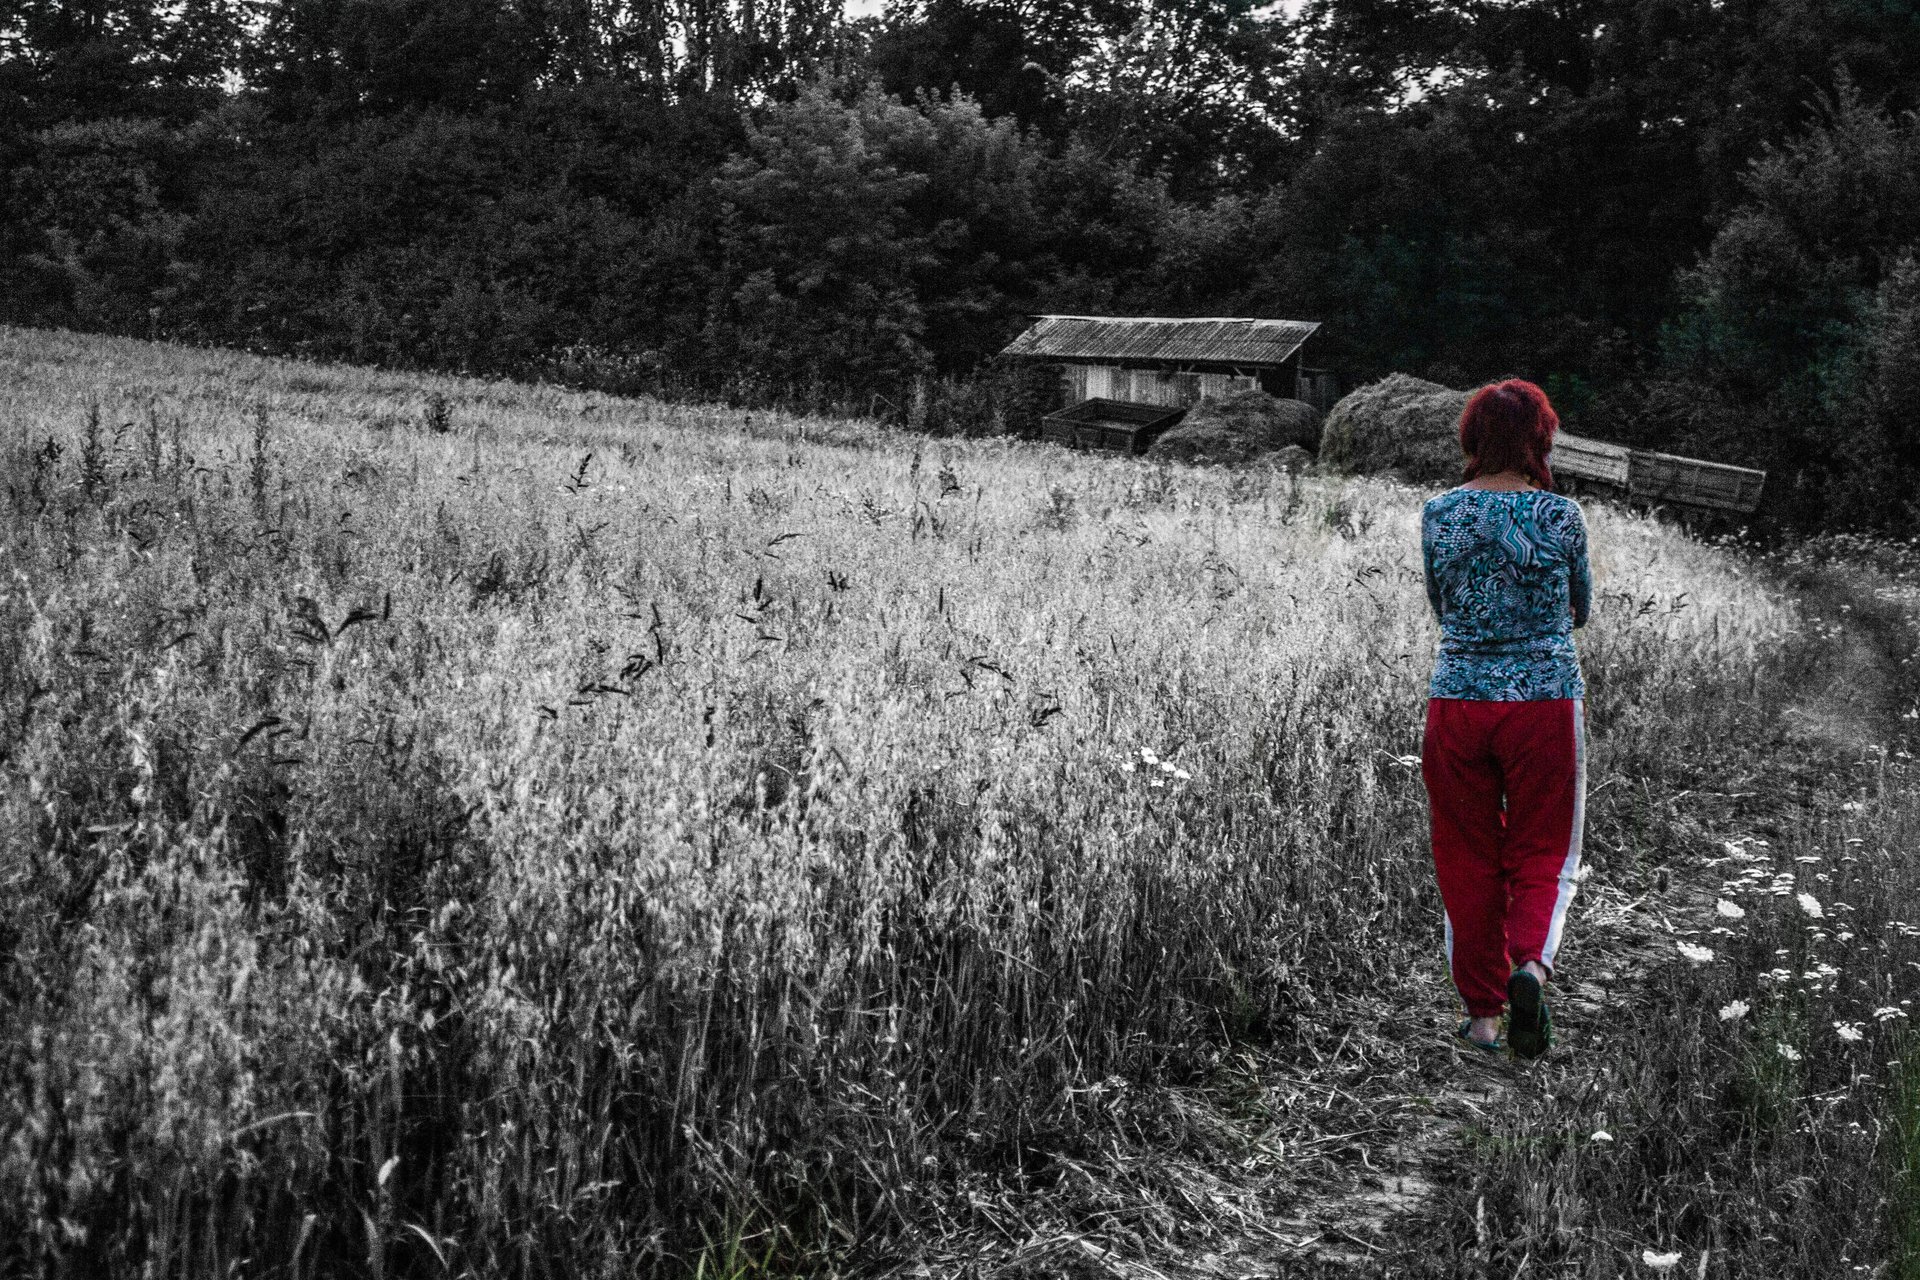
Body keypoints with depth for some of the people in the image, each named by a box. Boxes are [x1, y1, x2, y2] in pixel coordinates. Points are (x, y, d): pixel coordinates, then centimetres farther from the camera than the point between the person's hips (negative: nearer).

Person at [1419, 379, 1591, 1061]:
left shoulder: (1438, 513, -1)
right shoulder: (1561, 516, -5)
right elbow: (1578, 611, 9)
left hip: (1458, 699, 1)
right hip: (1546, 698, -1)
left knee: (1468, 858, 12)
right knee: (1543, 856, 11)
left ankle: (1482, 1013, 17)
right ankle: (1532, 964, -15)